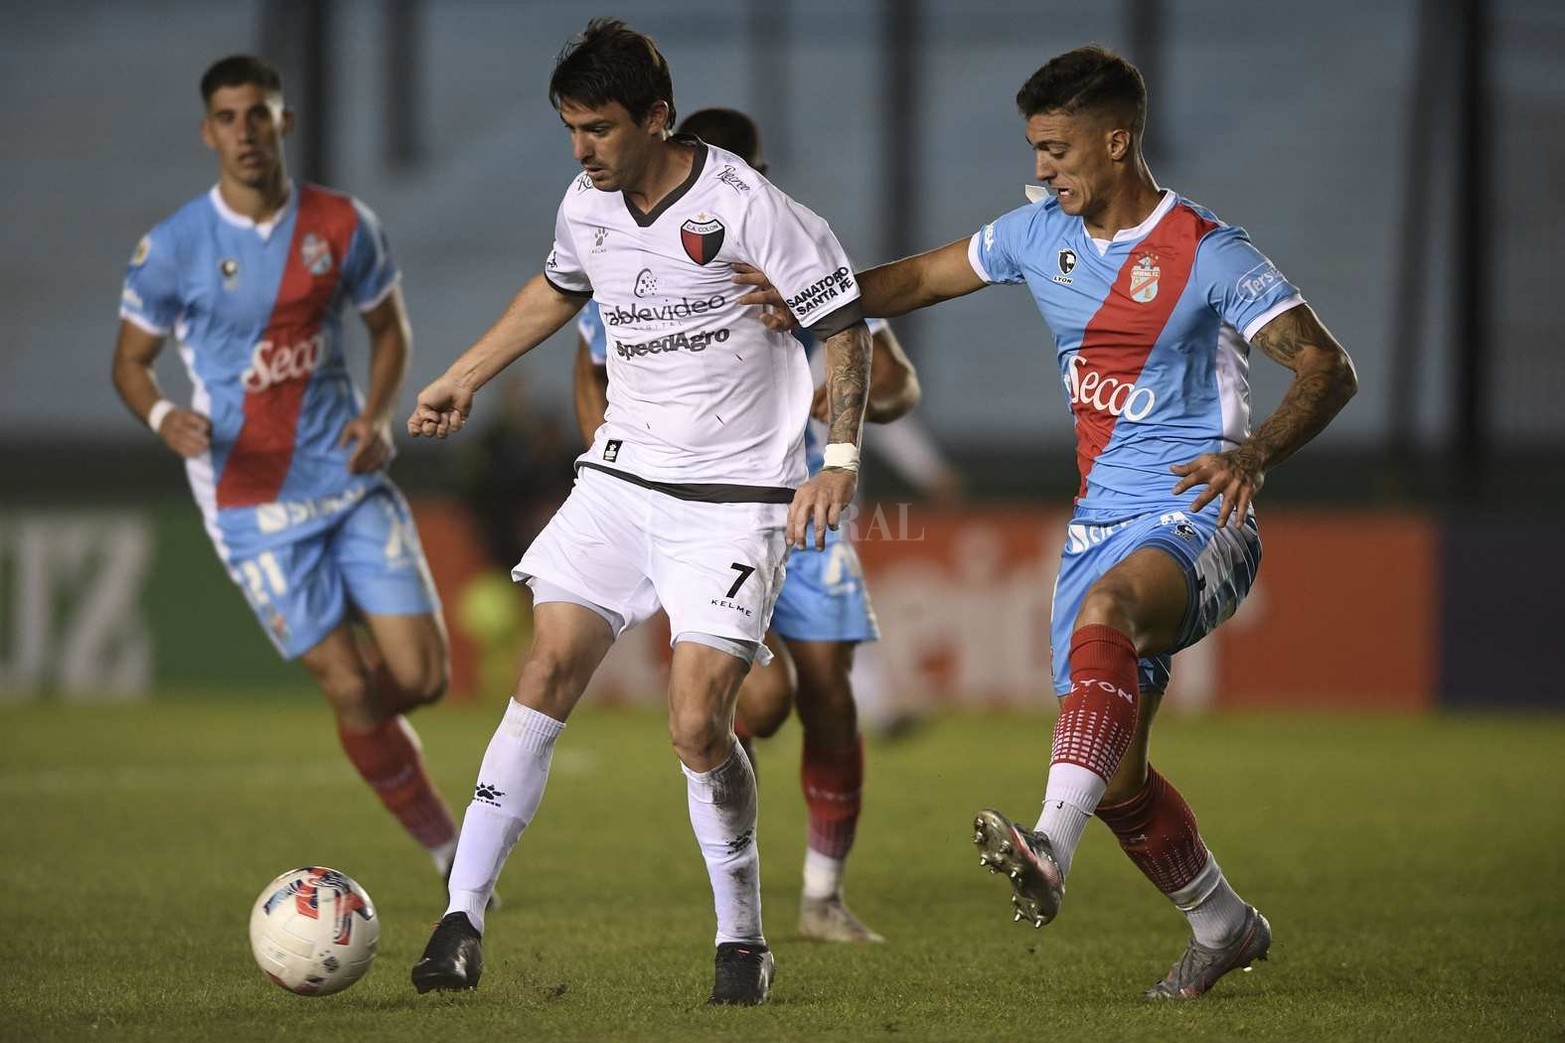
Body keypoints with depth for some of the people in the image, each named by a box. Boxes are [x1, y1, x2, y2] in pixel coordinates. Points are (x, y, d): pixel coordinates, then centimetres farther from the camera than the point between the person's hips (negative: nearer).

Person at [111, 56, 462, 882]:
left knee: (421, 677, -6)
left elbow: (389, 325, 14)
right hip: (252, 504, -3)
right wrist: (162, 417, -20)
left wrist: (378, 413, -5)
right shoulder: (172, 249, -8)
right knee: (351, 690, -8)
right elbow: (129, 360, 3)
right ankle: (446, 845, 10)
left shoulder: (343, 226, -1)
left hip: (350, 478, 3)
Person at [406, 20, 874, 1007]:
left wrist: (839, 459, -19)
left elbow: (844, 324, -11)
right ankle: (463, 918, -2)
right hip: (619, 480, 5)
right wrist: (467, 376, 28)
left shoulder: (745, 207, -17)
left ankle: (743, 940, 7)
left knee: (699, 725, -13)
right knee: (546, 677, -6)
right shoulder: (587, 208, 3)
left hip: (734, 498, -5)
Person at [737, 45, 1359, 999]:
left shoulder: (1209, 255, -10)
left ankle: (1051, 852, -55)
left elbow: (1329, 367, -12)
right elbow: (923, 278, 21)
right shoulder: (1041, 235, 9)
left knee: (1105, 612, -39)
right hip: (1101, 520, 7)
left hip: (1198, 517, -7)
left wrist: (1255, 453, -31)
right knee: (1113, 772, 4)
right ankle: (1223, 927, 28)